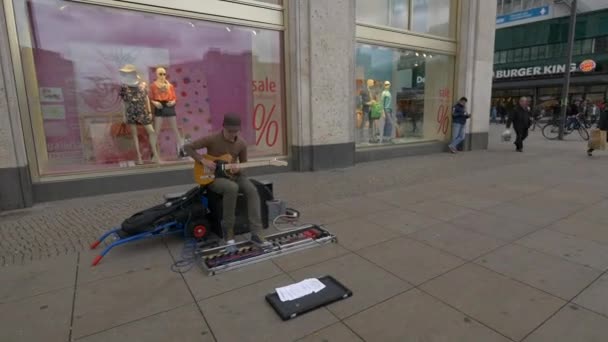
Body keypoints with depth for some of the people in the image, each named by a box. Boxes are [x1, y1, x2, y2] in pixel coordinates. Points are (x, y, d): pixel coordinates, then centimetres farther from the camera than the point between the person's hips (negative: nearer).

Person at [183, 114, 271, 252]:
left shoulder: (241, 143, 0)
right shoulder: (211, 139, -12)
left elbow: (243, 163, 11)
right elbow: (187, 147, -7)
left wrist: (238, 169, -13)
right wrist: (203, 160, -19)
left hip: (233, 175, 4)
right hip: (214, 177, -4)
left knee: (252, 190, -25)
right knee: (232, 188, -37)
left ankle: (256, 233, -22)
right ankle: (229, 232, -20)